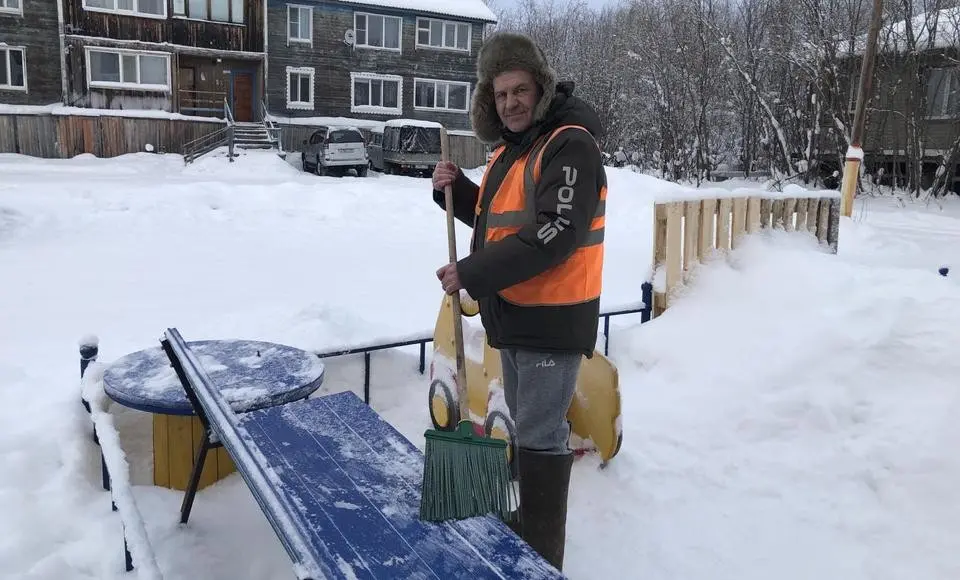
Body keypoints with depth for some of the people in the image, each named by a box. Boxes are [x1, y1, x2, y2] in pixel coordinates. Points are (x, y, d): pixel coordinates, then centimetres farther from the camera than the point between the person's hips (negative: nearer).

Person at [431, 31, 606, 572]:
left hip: (553, 319, -9)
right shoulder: (510, 147, 14)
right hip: (514, 315, 9)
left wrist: (472, 273, -23)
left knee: (541, 438, -2)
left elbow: (553, 235, -25)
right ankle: (526, 524, 37)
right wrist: (455, 190, 5)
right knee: (526, 428, 20)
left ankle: (541, 558, 12)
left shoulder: (570, 145, -15)